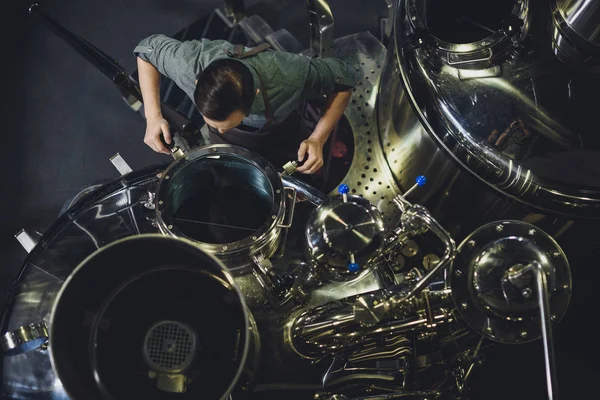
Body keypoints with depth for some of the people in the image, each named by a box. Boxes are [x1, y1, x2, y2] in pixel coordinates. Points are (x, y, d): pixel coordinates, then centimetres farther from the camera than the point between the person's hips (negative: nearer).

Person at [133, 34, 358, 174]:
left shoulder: (291, 77, -45)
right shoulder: (190, 63, -41)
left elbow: (344, 79, -25)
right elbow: (147, 49, -18)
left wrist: (318, 139, -35)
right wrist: (153, 116, -28)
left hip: (281, 134, -1)